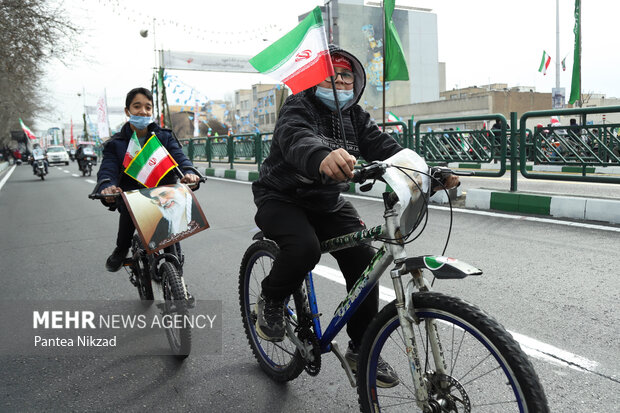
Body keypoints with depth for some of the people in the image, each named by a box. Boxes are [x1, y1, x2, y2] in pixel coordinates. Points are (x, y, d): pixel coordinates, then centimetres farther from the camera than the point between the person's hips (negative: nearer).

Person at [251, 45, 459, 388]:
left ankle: (362, 350, 5)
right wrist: (323, 157, -64)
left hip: (327, 202, 6)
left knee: (364, 260, -11)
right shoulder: (298, 107, -16)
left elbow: (383, 146, -11)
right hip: (281, 199, -5)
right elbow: (296, 139, -39)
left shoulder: (355, 116, 4)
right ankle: (270, 301, -1)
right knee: (304, 248, -34)